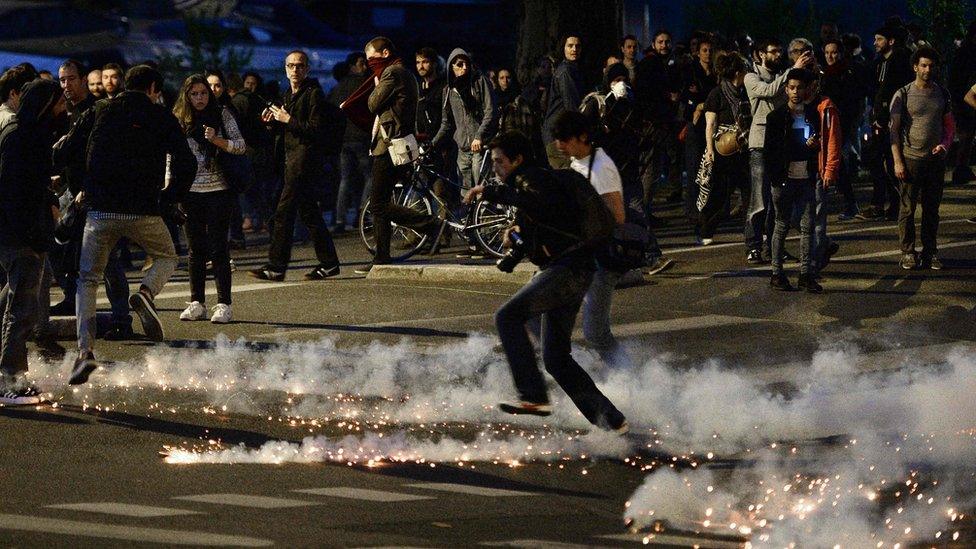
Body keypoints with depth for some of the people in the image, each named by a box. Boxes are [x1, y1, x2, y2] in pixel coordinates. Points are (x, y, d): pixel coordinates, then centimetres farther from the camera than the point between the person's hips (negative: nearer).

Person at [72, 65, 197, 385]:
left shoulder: (100, 112, 11)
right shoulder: (161, 118, 5)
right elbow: (186, 164, -3)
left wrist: (80, 190, 22)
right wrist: (168, 201, 8)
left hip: (100, 211, 1)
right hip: (143, 211, -1)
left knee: (87, 280, 12)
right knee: (166, 258, 26)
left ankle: (85, 349, -7)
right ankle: (145, 293, -7)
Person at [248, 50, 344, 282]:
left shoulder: (314, 94, -9)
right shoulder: (289, 95, 19)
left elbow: (316, 129, -17)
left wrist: (288, 120, -18)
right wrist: (273, 121, 4)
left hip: (305, 158, -10)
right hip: (291, 158, 10)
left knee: (284, 212, -12)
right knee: (309, 213, 11)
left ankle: (276, 266, -11)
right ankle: (328, 263, 17)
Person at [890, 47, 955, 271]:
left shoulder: (942, 94, 9)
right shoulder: (903, 95, -2)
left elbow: (950, 125, 17)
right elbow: (894, 129, -2)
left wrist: (944, 145, -4)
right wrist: (898, 162, -9)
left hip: (936, 159, 3)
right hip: (911, 158, -3)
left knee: (932, 209, 7)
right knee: (907, 208, -1)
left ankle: (930, 252, 14)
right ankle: (908, 252, 6)